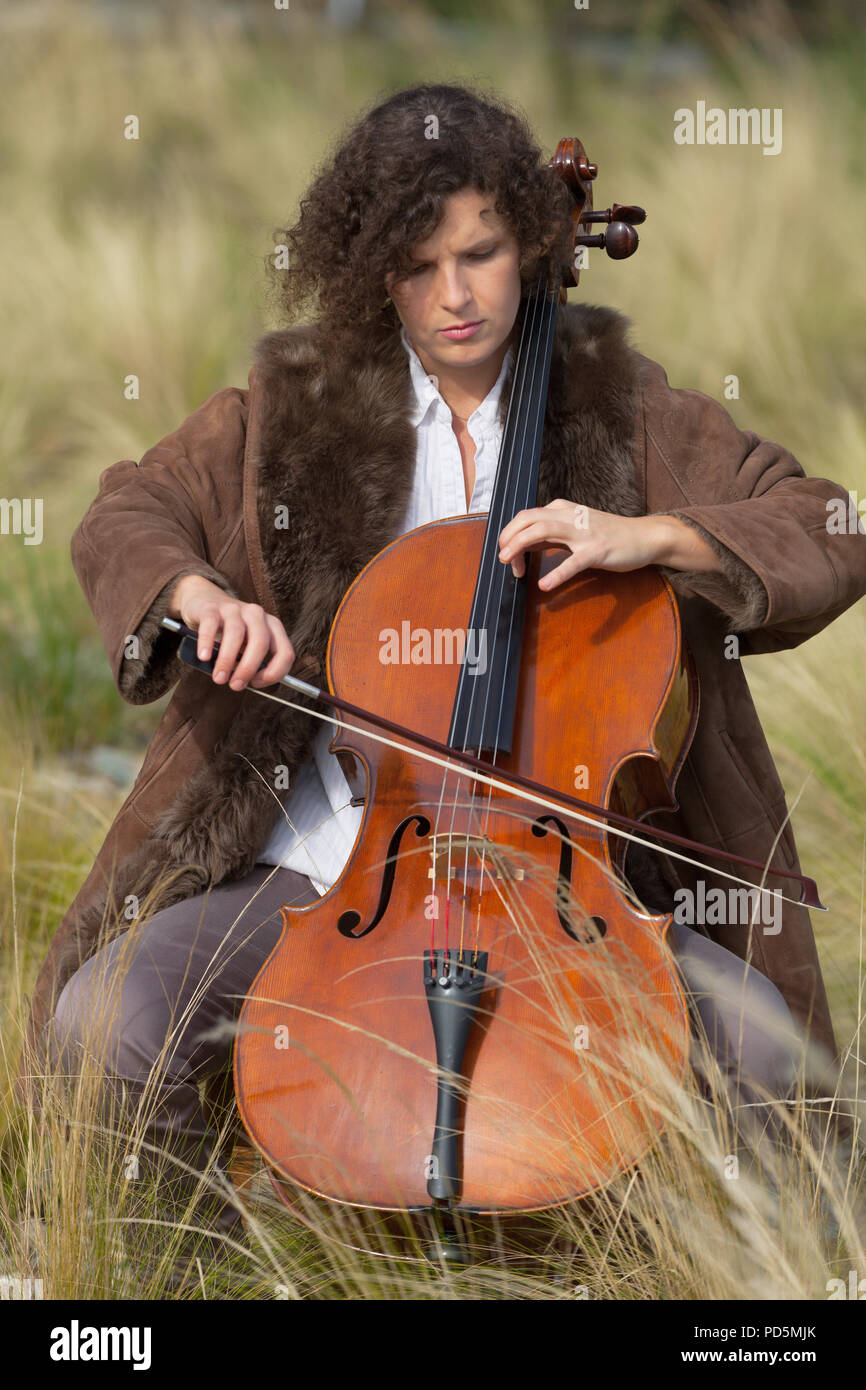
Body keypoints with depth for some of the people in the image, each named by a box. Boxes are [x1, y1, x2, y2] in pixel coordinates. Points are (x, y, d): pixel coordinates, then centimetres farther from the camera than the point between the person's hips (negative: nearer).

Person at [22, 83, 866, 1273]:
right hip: (323, 867, 1)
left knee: (761, 1046, -26)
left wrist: (653, 535, -17)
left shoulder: (620, 409, 7)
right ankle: (223, 1251, 3)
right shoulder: (299, 406, 9)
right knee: (101, 1023, -24)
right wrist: (198, 592, -12)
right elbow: (128, 517, 12)